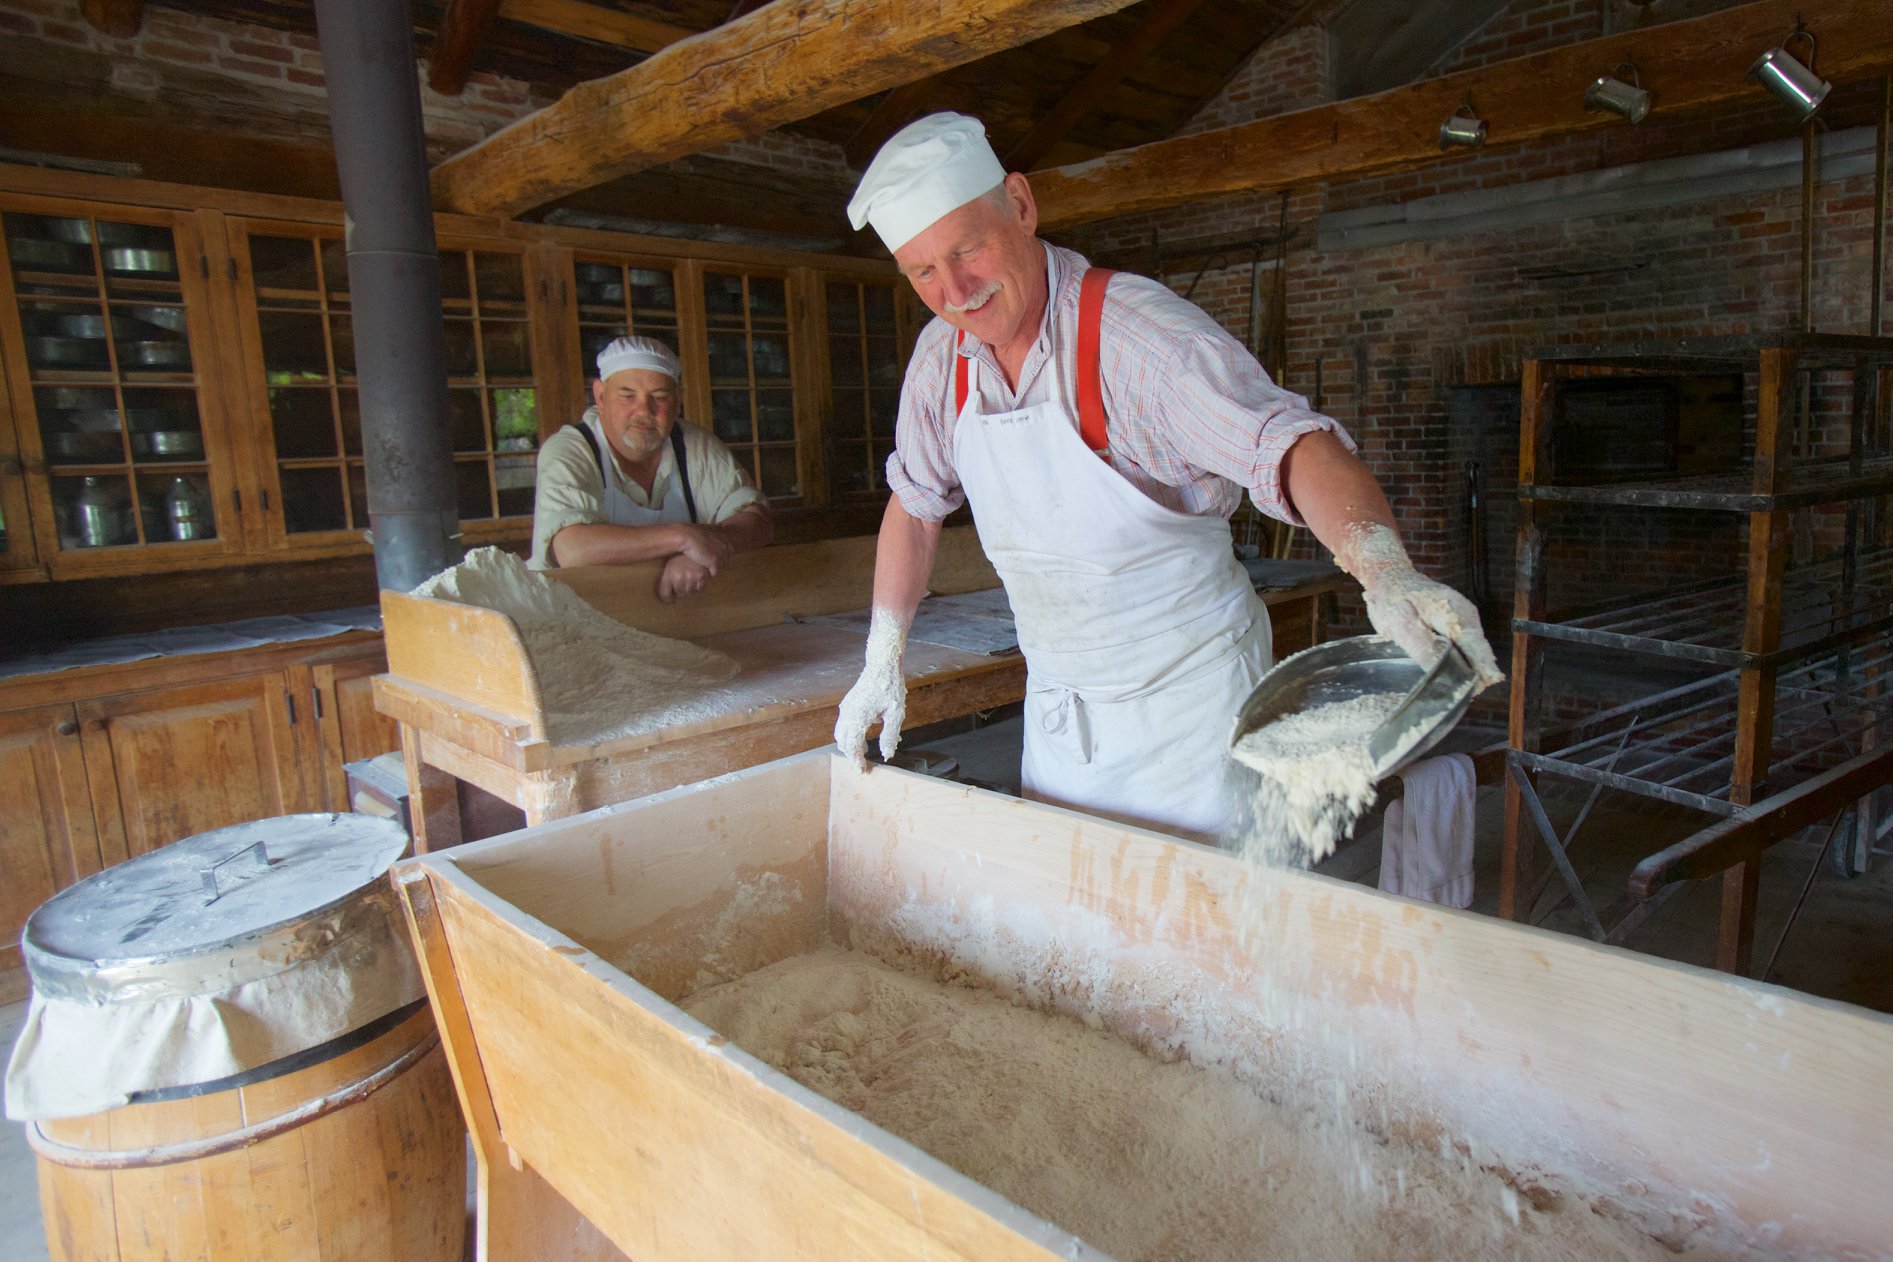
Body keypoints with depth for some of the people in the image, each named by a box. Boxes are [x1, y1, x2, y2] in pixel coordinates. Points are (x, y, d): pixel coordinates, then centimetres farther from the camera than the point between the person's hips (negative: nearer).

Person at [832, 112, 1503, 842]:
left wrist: (1386, 574, -50)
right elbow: (915, 504, 12)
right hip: (1054, 702, 6)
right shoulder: (941, 357, -1)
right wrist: (883, 660, 10)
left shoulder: (1137, 330, -21)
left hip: (1186, 703, -5)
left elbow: (1287, 443, -32)